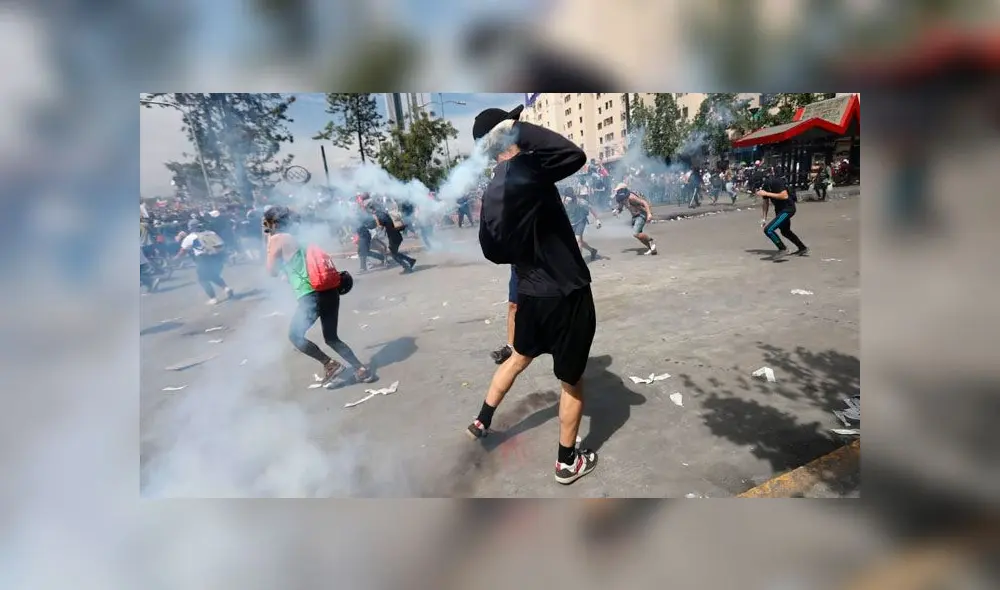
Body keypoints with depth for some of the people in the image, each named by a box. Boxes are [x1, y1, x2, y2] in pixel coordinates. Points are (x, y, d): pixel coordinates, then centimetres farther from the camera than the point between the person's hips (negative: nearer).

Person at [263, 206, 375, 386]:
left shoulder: (277, 239, 0)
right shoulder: (294, 238, 23)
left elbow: (272, 271, 6)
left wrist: (268, 245, 15)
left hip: (312, 295, -8)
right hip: (329, 291, 8)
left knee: (295, 336, 6)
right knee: (331, 338, 16)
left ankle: (331, 364, 0)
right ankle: (361, 370, 9)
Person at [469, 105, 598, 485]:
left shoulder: (491, 193, 4)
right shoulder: (524, 172, -19)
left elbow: (492, 250, 10)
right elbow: (575, 155, -32)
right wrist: (523, 129, -21)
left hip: (530, 292, 7)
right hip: (566, 294, -7)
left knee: (519, 357, 30)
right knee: (572, 382, 12)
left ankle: (482, 421, 43)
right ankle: (567, 462, 29)